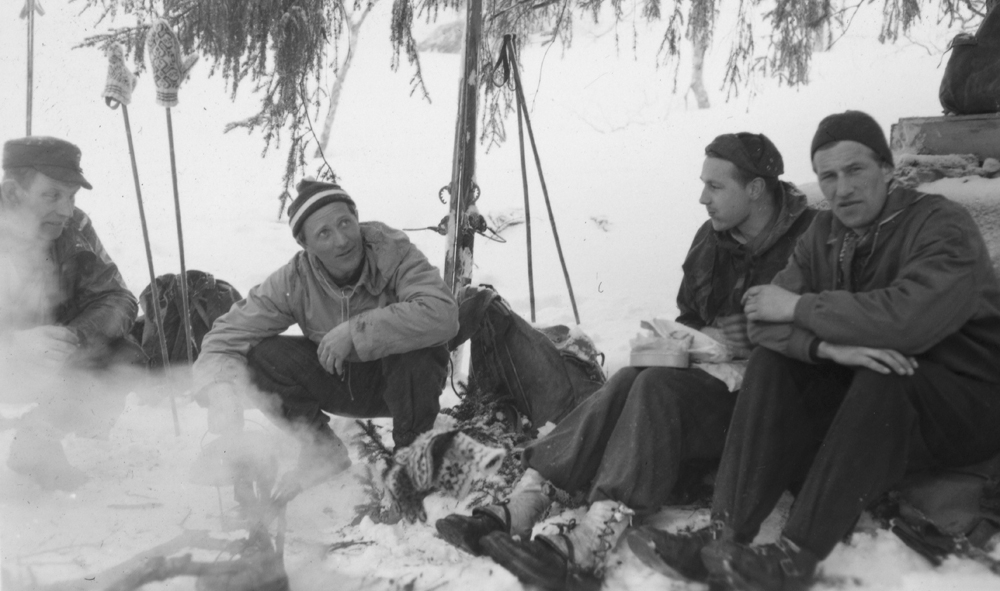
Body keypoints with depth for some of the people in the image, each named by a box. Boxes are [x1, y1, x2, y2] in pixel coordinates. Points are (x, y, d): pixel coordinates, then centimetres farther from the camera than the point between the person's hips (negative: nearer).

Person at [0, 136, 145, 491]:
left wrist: (74, 336, -32)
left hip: (51, 362, 5)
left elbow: (118, 300, -12)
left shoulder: (72, 229, -8)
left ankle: (35, 450, 0)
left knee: (123, 360, -15)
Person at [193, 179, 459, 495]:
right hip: (339, 382, 3)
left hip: (404, 381, -2)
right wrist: (220, 392, -36)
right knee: (264, 354, -20)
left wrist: (354, 331, -39)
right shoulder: (294, 280, -18)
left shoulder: (392, 250, -26)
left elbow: (442, 313, -41)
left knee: (415, 349, -36)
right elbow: (227, 336, -15)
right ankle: (322, 450, 1)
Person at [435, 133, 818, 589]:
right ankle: (518, 509, -34)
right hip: (709, 376, 6)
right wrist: (702, 337, -3)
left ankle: (588, 547, -43)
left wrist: (756, 343, -21)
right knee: (630, 379, -24)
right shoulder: (711, 239, 10)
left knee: (659, 385, -31)